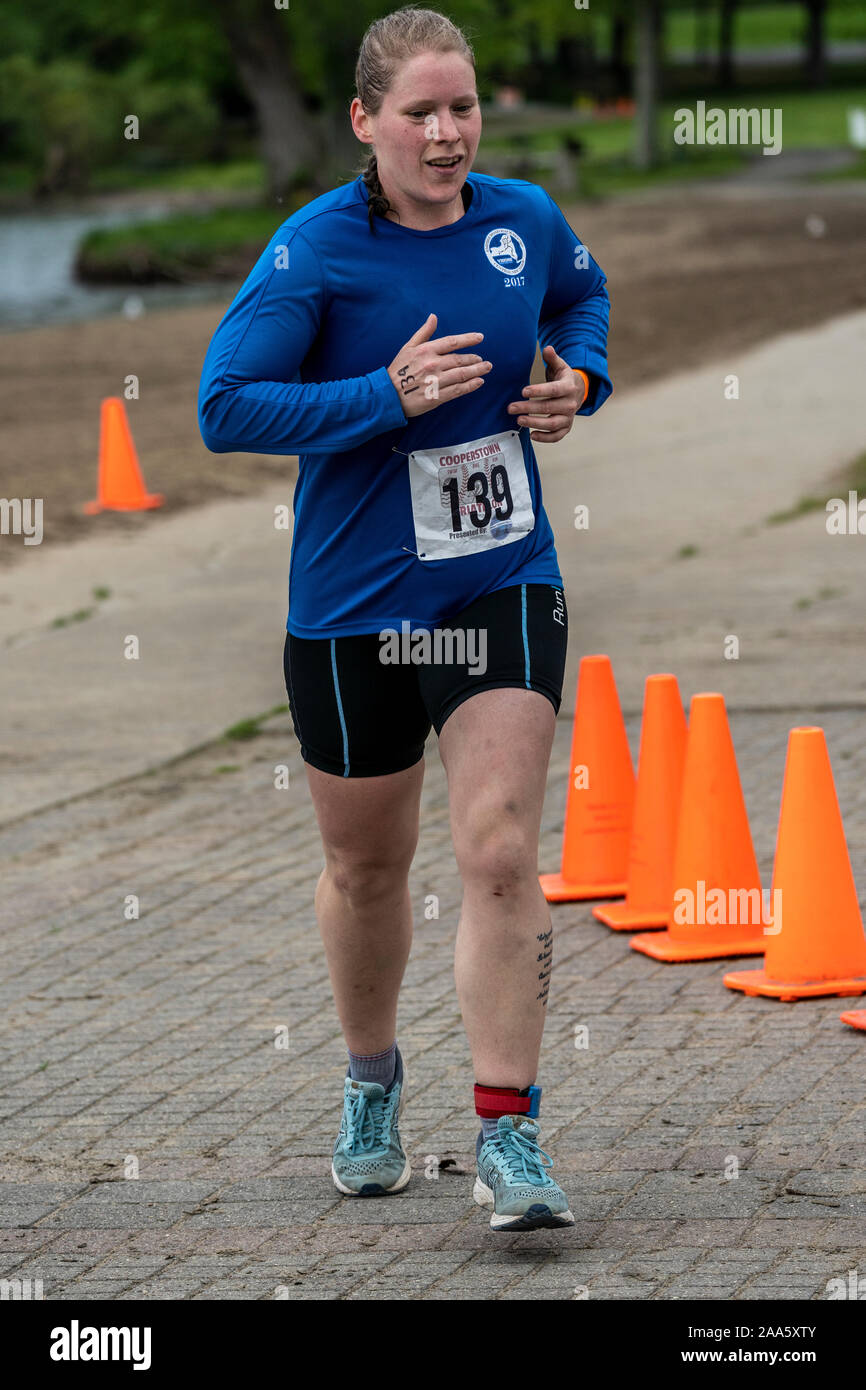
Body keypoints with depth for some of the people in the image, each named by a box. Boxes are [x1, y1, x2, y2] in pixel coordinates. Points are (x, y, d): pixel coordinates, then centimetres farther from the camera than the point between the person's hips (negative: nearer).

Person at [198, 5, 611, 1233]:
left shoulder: (525, 220, 0)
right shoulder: (316, 248, -13)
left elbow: (581, 295, 23)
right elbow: (226, 406, -17)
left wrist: (581, 376, 2)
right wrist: (390, 396, -25)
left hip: (503, 587, 2)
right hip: (352, 604, -1)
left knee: (501, 854, -11)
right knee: (366, 866, 15)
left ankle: (508, 1134, -6)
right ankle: (372, 1079, 41)